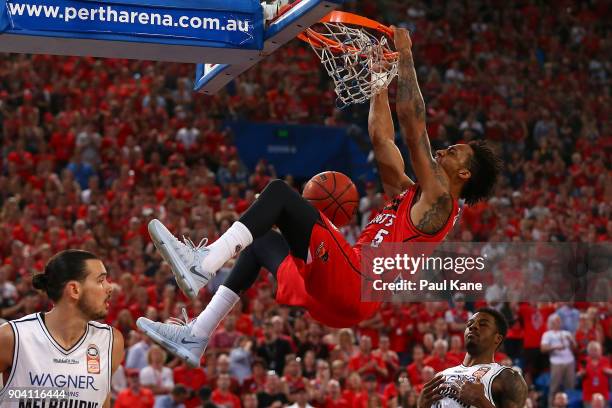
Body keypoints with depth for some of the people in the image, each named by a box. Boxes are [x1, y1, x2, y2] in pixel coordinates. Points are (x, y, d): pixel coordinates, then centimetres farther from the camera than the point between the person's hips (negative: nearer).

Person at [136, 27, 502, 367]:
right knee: (262, 241, 23)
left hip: (352, 286, -10)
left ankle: (202, 266, -28)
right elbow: (382, 138, 32)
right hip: (340, 301, 10)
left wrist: (405, 55, -2)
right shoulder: (408, 195, 27)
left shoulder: (438, 199, 1)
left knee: (280, 191, -14)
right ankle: (196, 337, 10)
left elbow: (414, 128, -7)